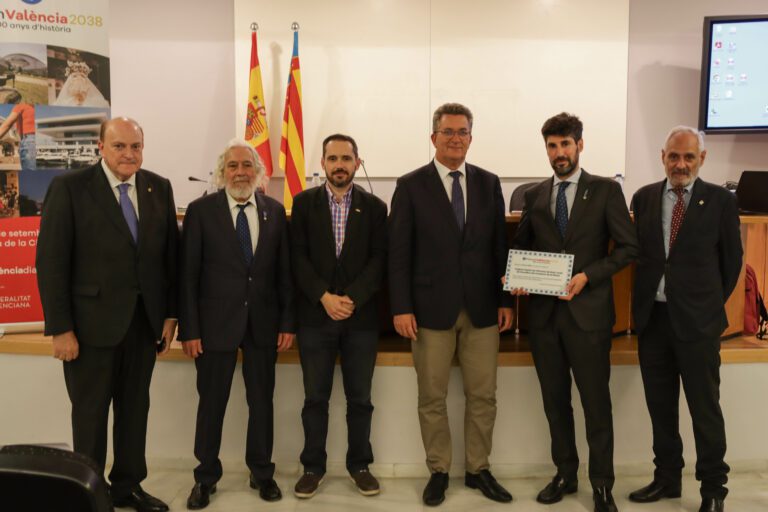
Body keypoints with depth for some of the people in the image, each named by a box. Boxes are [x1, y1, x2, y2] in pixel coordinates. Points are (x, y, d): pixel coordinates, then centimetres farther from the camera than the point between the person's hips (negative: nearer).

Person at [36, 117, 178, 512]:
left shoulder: (159, 188, 4)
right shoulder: (69, 187, -8)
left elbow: (170, 254, 6)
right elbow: (50, 261, -10)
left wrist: (170, 314, 4)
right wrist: (60, 328, -13)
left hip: (144, 320, 4)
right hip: (92, 323, -4)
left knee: (135, 408, 15)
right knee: (90, 413, 10)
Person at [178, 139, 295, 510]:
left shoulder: (275, 211, 4)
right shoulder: (201, 210, -3)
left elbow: (284, 270, 5)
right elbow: (188, 274, -5)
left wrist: (287, 322, 1)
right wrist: (188, 328, -9)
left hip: (264, 323, 2)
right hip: (216, 322, -2)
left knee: (262, 400, 12)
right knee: (211, 402, 9)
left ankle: (262, 473, 30)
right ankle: (206, 478, 27)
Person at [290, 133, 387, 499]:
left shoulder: (374, 206, 5)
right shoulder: (304, 202, 5)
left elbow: (378, 260, -2)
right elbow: (298, 257, -2)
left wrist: (352, 299, -14)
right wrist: (324, 297, -14)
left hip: (361, 316, 0)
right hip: (315, 316, 0)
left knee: (359, 398, 8)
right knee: (315, 397, 7)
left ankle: (359, 465, 23)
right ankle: (313, 466, 21)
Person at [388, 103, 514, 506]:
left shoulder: (488, 183, 8)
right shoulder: (411, 185, -1)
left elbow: (500, 245, 9)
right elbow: (398, 252, -4)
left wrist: (506, 299, 4)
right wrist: (401, 307, -9)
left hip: (482, 308, 3)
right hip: (431, 308, -2)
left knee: (483, 395, 9)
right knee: (432, 398, 7)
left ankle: (478, 469, 26)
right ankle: (438, 471, 24)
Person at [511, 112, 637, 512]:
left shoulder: (606, 190, -1)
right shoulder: (535, 195, 9)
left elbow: (627, 247, -3)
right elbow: (521, 246, 15)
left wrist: (588, 276, -15)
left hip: (587, 310, -3)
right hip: (544, 311, 4)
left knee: (595, 401, 4)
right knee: (555, 400, 13)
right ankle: (565, 473, 29)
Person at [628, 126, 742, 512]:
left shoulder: (721, 200, -3)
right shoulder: (644, 198, 6)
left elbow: (732, 259, 4)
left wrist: (712, 303, 7)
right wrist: (641, 301, 6)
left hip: (697, 320, -3)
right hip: (652, 317, 3)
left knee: (705, 408, 4)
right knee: (660, 406, 13)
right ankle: (666, 478, 29)